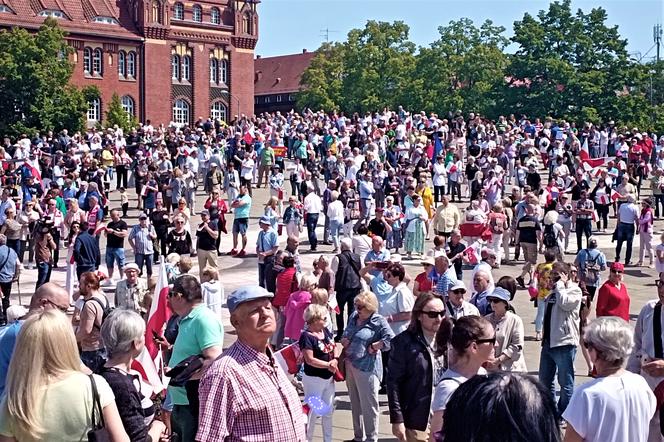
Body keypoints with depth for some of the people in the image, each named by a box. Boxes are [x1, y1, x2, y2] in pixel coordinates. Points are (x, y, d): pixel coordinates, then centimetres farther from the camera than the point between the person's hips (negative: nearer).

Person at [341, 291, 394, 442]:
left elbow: (390, 340, -24)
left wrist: (373, 347, -16)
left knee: (368, 405, 1)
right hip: (350, 365, 8)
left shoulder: (378, 321, -11)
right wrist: (343, 340, 2)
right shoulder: (354, 317, 9)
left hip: (366, 368, -7)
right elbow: (345, 334, 23)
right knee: (355, 404, 18)